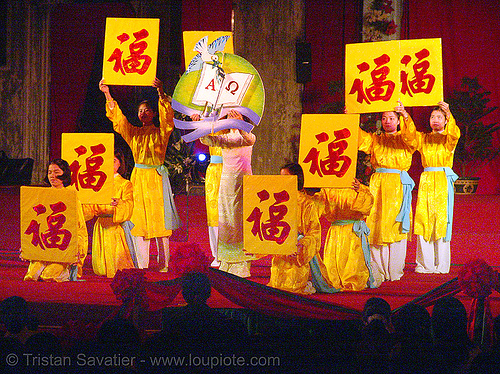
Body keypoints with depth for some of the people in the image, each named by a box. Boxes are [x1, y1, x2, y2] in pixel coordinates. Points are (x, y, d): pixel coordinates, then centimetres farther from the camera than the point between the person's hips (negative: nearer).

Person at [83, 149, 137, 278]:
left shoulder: (125, 184, 3)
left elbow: (129, 204, -12)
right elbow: (92, 207, 12)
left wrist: (118, 203, -32)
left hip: (118, 226, -4)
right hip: (101, 227, 4)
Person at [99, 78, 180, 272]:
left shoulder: (161, 132, 4)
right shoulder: (133, 133, 13)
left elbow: (167, 117, -14)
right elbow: (118, 118, 3)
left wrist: (161, 93, -29)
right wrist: (107, 95, -10)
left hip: (157, 177, -3)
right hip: (139, 177, 3)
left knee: (159, 220, -6)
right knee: (139, 222, -1)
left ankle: (163, 265, -2)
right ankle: (142, 267, 1)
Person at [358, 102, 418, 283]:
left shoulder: (404, 139, 10)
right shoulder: (375, 140, 17)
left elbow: (410, 135, -12)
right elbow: (359, 137, 0)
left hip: (398, 186, -2)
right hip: (378, 185, 2)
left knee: (396, 227, -5)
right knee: (376, 225, -4)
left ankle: (394, 271, -1)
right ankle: (377, 270, -1)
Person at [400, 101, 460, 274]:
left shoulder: (448, 138, 7)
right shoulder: (423, 138, 15)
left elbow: (454, 133, -17)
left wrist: (449, 114, -33)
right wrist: (405, 116, -23)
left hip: (443, 182, -3)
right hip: (426, 182, 3)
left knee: (441, 221, -6)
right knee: (423, 221, -3)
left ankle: (441, 264, -2)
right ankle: (425, 263, 2)